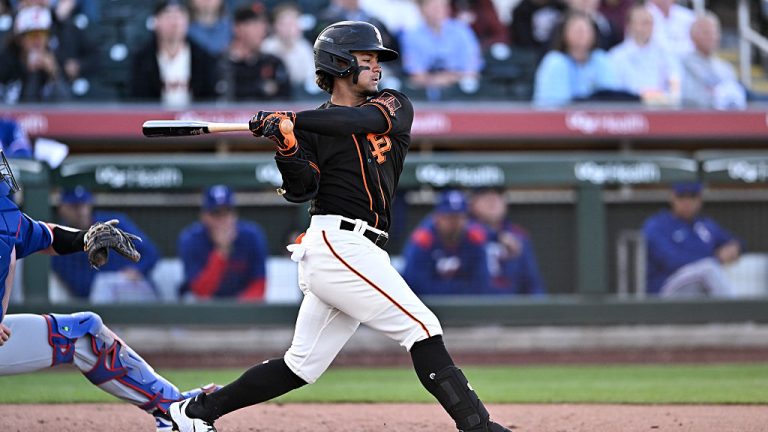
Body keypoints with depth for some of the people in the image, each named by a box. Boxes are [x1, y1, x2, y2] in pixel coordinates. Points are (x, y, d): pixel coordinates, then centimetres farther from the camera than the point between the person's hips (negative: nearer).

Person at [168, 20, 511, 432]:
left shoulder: (394, 106, 15)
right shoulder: (311, 129, 5)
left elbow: (365, 118, -8)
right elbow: (300, 189, -8)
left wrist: (291, 120, -16)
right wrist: (286, 148, -25)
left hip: (359, 252, 6)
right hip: (338, 242, -6)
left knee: (301, 366, 9)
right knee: (420, 325, -13)